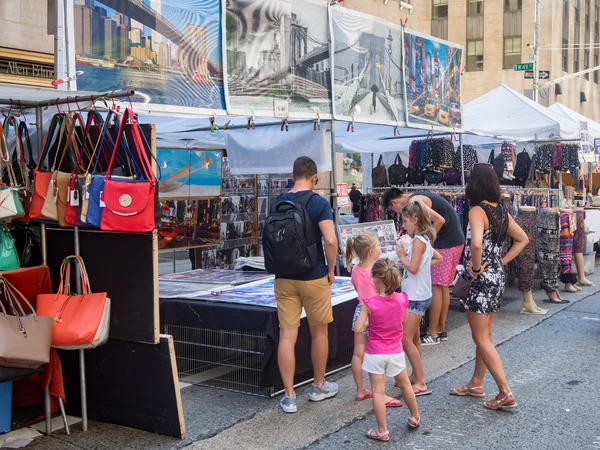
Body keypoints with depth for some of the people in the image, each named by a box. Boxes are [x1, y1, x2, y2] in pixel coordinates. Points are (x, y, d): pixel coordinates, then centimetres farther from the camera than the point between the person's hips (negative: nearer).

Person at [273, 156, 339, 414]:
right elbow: (330, 240, -20)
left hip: (284, 278, 3)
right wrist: (331, 270, -6)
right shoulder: (319, 203, -10)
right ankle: (319, 387, 29)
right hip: (313, 277, -3)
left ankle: (289, 397, 6)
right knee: (319, 333, 14)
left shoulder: (277, 203, 3)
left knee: (287, 336, 4)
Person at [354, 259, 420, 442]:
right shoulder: (402, 299, -9)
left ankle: (382, 431, 10)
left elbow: (358, 329, -19)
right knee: (405, 384, 23)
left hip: (375, 353, -4)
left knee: (378, 391, 4)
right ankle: (415, 418, 40)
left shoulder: (370, 304, -20)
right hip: (395, 352, 4)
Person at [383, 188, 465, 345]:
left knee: (435, 286, -5)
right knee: (443, 286, 13)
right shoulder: (419, 197, 15)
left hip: (446, 242, -10)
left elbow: (440, 220, -22)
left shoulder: (413, 202, -15)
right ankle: (441, 329, 20)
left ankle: (432, 334, 0)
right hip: (455, 239, 10)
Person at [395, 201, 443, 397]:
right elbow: (438, 258, 23)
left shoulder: (418, 240, -18)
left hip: (416, 296, -10)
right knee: (414, 338, 17)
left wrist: (401, 255, -10)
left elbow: (412, 268, -25)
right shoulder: (424, 239, 11)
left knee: (406, 340, -8)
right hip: (416, 295, 10)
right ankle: (416, 377, 26)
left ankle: (421, 384, -5)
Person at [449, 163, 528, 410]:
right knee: (484, 335, 18)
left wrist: (477, 267, -18)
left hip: (483, 279, -9)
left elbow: (476, 243, -35)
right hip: (497, 276, 9)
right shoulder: (501, 211, 6)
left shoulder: (477, 211, -18)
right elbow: (522, 239, 16)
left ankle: (505, 393, -2)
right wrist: (502, 261, 11)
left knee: (481, 338, -1)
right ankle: (476, 384, 30)